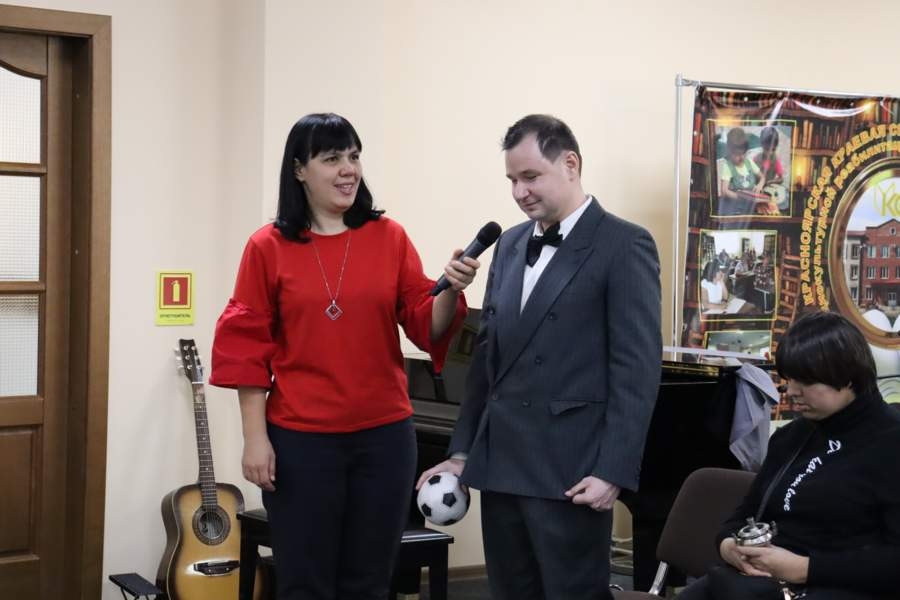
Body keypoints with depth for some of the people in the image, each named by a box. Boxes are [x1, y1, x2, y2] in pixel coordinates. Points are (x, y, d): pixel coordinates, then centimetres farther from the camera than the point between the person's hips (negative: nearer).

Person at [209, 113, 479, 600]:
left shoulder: (389, 237, 3)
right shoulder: (268, 247, -2)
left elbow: (426, 326, 1)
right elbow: (247, 347, -1)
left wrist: (451, 291, -20)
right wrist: (255, 438, -6)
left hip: (384, 435, 2)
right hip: (300, 439, -2)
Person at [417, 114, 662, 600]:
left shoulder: (623, 246, -6)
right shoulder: (509, 245, 14)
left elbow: (636, 370, -11)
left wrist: (612, 471, -17)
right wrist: (462, 452, 13)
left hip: (569, 471, -6)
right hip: (499, 463, 6)